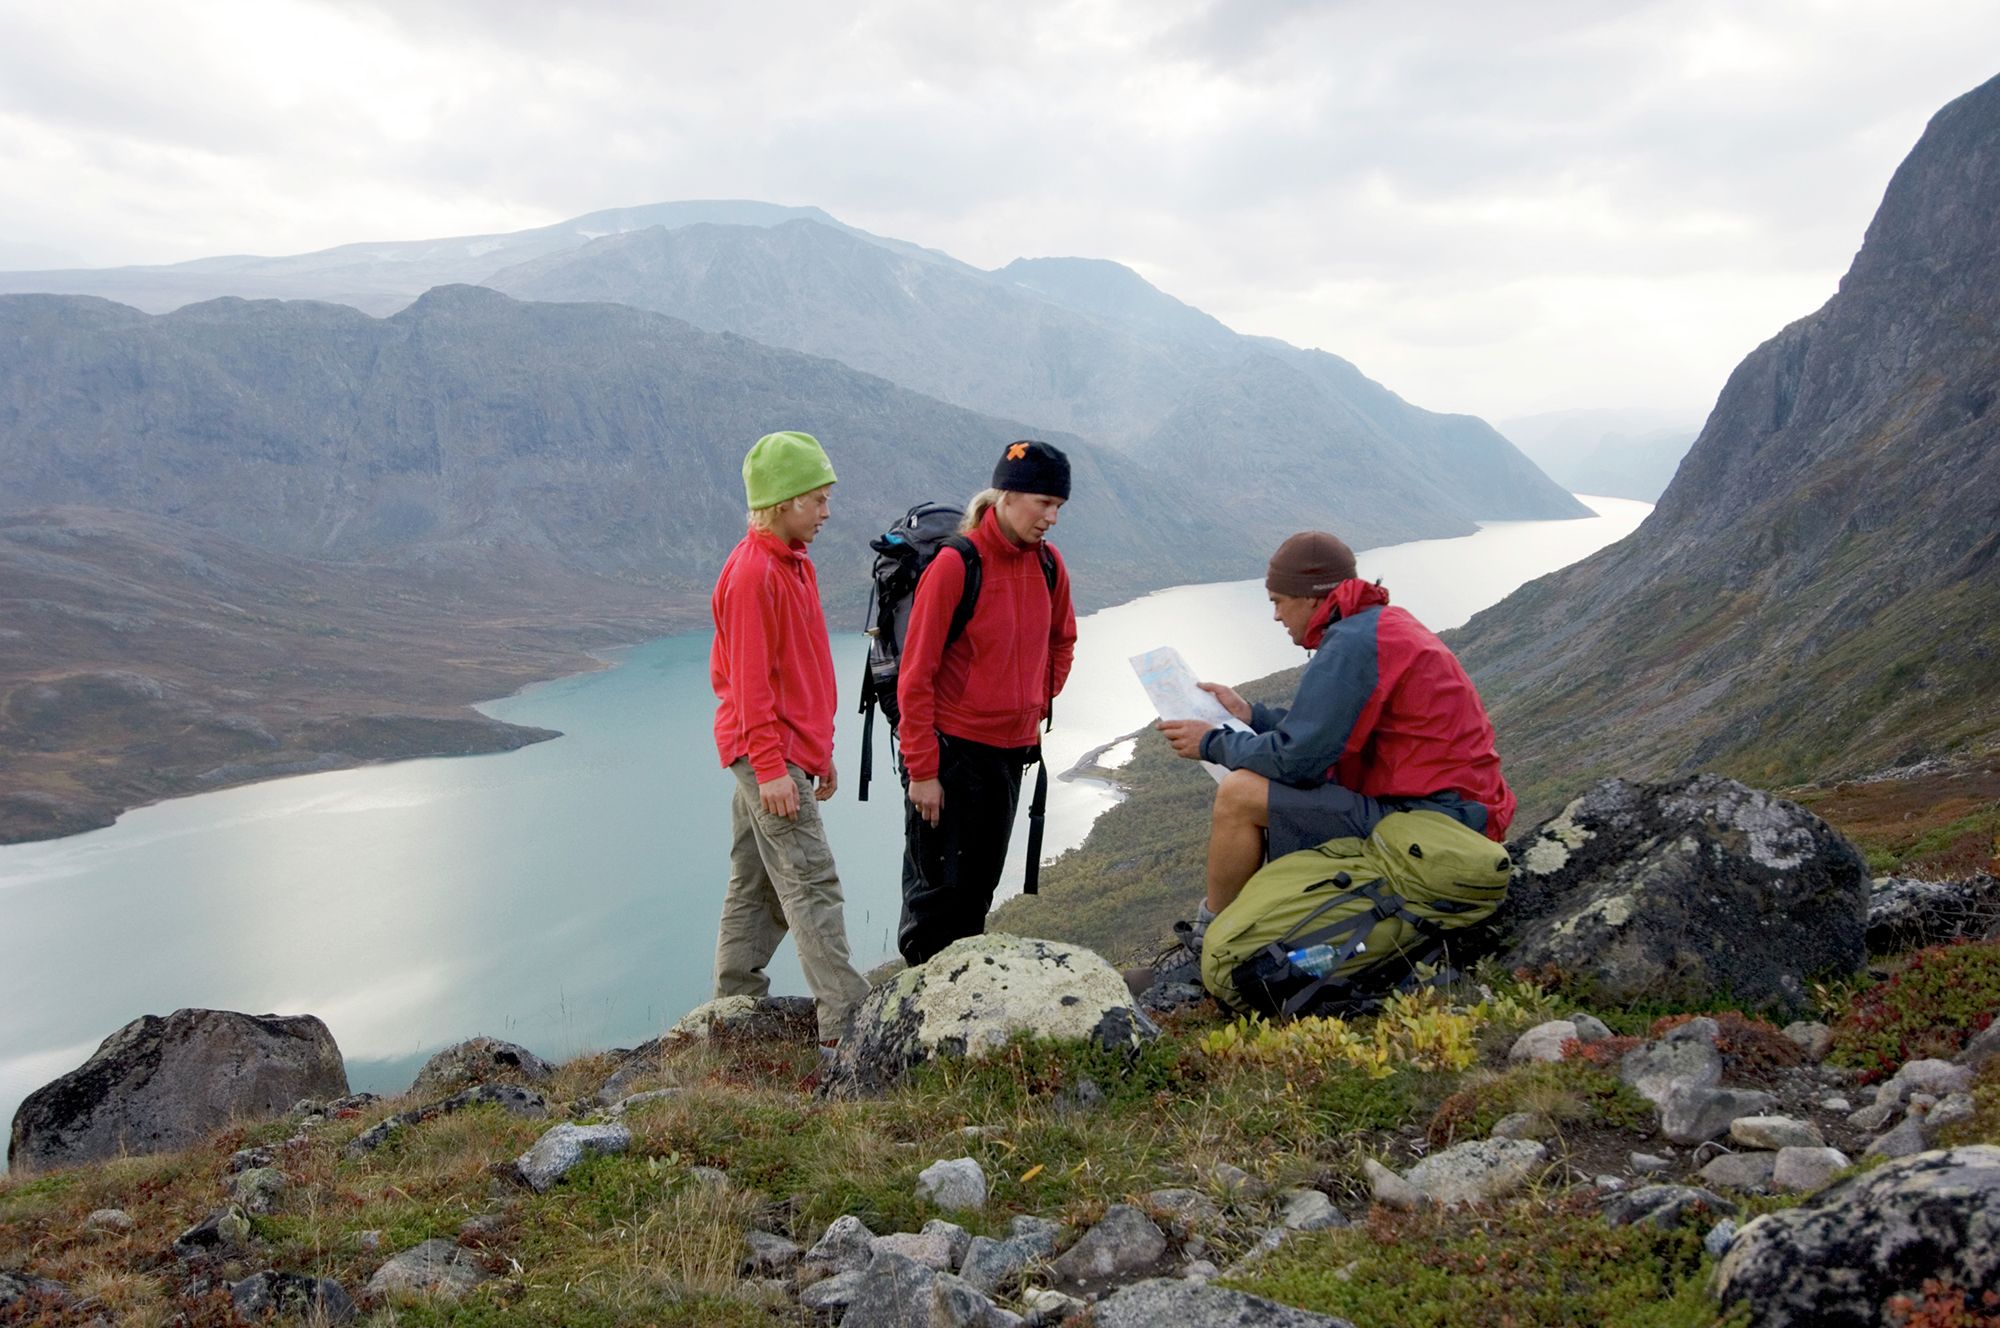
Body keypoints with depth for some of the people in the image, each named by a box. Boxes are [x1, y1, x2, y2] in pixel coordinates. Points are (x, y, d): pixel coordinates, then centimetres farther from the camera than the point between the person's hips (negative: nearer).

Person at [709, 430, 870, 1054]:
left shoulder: (795, 564, 15)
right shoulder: (752, 572, -16)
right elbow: (751, 680, -19)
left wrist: (820, 751, 22)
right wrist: (771, 767, -20)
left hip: (789, 750, 10)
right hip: (768, 753, -10)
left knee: (758, 885, 15)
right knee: (811, 883, -9)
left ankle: (735, 1004, 25)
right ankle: (844, 1019, -6)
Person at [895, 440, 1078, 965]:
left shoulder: (1048, 565, 3)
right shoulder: (955, 564, -16)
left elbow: (1061, 643, 23)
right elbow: (916, 674, -15)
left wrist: (1037, 705, 13)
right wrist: (921, 769, -14)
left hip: (1012, 749, 6)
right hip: (952, 747, -6)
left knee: (980, 884, 14)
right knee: (938, 885, 1)